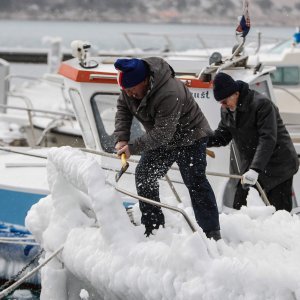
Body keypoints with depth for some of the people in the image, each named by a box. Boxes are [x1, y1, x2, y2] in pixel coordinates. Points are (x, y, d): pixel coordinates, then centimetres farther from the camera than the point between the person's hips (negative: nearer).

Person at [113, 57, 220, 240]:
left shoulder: (169, 94, -39)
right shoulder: (131, 85, -15)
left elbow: (162, 133, -36)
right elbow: (123, 109, 0)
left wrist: (133, 147, -33)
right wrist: (122, 139, -13)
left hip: (190, 137, -8)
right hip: (161, 139, 8)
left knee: (195, 182, -12)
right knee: (144, 176, 5)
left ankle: (212, 234, -8)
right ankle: (153, 230, 12)